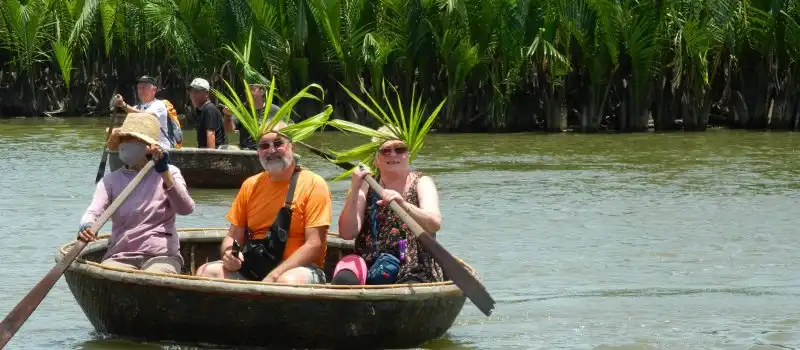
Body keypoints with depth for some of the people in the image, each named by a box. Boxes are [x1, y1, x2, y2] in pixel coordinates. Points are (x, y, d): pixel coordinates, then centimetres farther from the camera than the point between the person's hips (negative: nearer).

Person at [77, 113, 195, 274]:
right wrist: (85, 227, -30)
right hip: (120, 257, 2)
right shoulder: (110, 180, 12)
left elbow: (186, 209, -9)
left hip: (161, 256, -2)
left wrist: (164, 172, -19)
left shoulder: (169, 173, 9)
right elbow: (93, 211, -5)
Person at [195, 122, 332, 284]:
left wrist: (273, 277, -20)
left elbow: (314, 245, -11)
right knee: (207, 272, -20)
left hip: (298, 268, -5)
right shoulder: (251, 185, 13)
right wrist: (229, 253, -9)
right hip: (251, 269, 5)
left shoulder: (313, 185, -4)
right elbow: (234, 237, 17)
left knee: (288, 281, -39)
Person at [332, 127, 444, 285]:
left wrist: (404, 205, -31)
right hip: (369, 264, 2)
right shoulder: (367, 186, 12)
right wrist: (354, 190, -11)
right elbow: (347, 233, 0)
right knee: (343, 280, -31)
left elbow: (435, 223, -13)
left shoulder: (421, 183, 7)